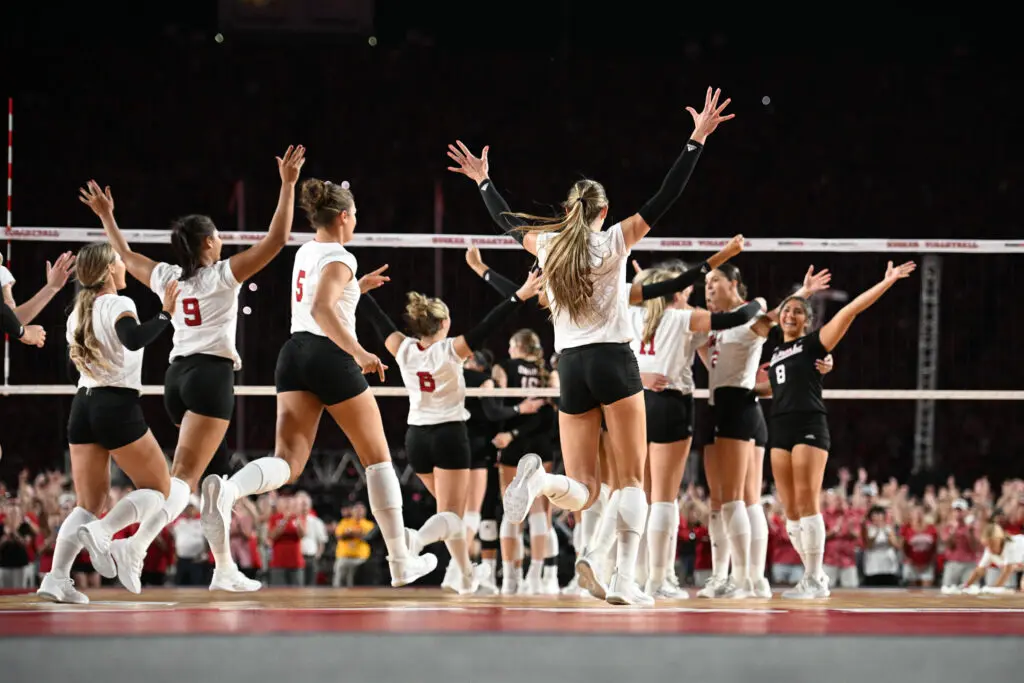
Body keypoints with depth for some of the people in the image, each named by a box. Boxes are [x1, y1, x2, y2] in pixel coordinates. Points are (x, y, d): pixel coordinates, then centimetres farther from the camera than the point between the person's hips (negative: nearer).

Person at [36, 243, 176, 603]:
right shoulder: (118, 304, -9)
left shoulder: (78, 312, 14)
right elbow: (133, 339, -28)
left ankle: (56, 577, -7)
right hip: (118, 405, -7)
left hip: (83, 405, 7)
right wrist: (166, 315, -22)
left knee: (89, 503, 9)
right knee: (158, 489, 5)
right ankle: (100, 532, -18)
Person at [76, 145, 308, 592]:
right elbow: (277, 238, -7)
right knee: (185, 476, -16)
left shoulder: (167, 278, 10)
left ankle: (225, 569, 17)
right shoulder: (223, 274, -4)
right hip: (212, 373, -7)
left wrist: (106, 217, 41)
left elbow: (125, 256, 29)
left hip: (177, 376, 7)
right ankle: (135, 549, -36)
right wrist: (288, 184, -3)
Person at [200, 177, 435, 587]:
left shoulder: (306, 253, 17)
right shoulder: (339, 258, -9)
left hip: (294, 354, 7)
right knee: (377, 457, 10)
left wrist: (357, 287, 38)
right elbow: (322, 311, -26)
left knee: (288, 463, -7)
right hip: (331, 358, -7)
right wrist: (359, 352, -29)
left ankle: (226, 490, -42)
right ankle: (401, 564, 15)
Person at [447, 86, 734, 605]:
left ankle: (538, 478, -32)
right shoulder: (614, 241, 0)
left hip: (570, 369, 3)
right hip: (614, 362, -3)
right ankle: (625, 578, -12)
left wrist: (483, 181, 42)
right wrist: (698, 139, 1)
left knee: (583, 490, 3)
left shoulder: (547, 245, 8)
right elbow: (665, 198, -2)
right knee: (633, 480, 3)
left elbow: (507, 221, 27)